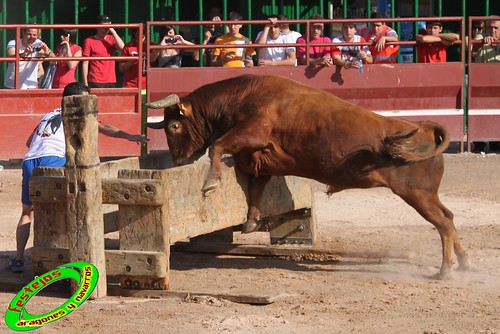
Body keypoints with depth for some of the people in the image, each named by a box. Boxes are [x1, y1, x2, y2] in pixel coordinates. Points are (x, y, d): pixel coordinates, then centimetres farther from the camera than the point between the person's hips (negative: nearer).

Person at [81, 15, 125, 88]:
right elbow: (85, 63, -1)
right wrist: (85, 84, -6)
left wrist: (112, 31, -7)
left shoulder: (112, 39, 11)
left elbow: (122, 47, -10)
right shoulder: (89, 41, 0)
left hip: (111, 82, 3)